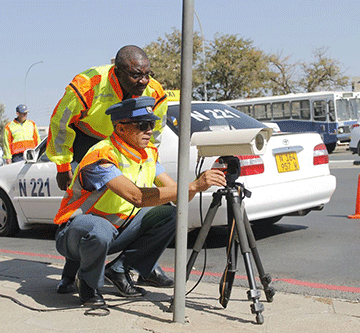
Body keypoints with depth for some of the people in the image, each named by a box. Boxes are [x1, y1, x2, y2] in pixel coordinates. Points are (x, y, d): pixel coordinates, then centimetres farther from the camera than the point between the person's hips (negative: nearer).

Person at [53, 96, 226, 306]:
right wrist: (194, 187, -43)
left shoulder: (148, 153, -1)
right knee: (101, 231, -41)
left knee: (169, 214, -8)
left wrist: (200, 183, -27)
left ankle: (119, 269, 0)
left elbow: (173, 191, -5)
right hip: (76, 231, -7)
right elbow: (137, 197, -41)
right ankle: (87, 281, -8)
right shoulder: (102, 157, -27)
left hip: (116, 230, 7)